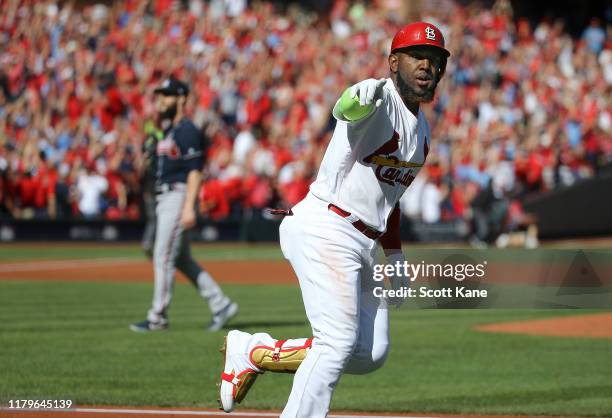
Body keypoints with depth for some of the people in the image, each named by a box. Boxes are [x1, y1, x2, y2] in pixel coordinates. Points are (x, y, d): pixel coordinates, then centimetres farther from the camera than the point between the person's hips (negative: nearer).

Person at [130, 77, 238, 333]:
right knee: (181, 260, 11)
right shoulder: (167, 131, 18)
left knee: (164, 257, -9)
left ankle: (158, 317, -4)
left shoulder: (187, 131, -12)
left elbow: (194, 171, -17)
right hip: (164, 198, 10)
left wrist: (189, 207, -24)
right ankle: (221, 305, 15)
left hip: (179, 195, -10)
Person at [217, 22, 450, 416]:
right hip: (325, 231, -9)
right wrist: (359, 99, -60)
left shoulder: (422, 130, 16)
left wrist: (395, 256, 19)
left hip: (364, 245, 9)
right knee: (339, 340, -17)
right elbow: (346, 109, -36)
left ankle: (250, 351, 19)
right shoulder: (379, 97, -12)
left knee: (371, 353, 8)